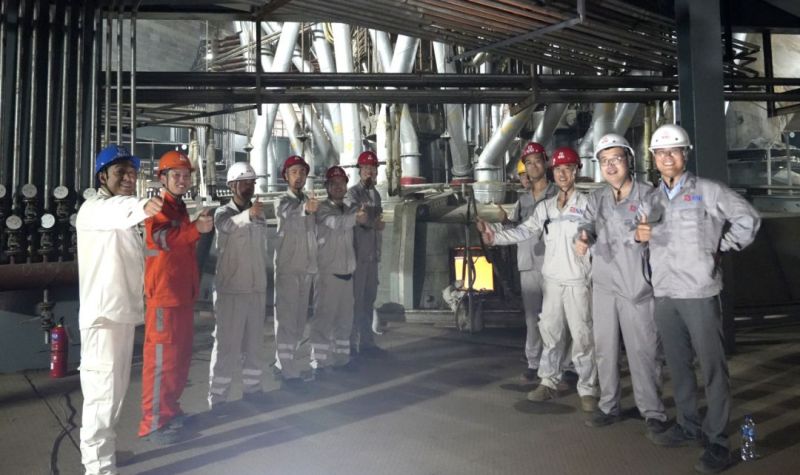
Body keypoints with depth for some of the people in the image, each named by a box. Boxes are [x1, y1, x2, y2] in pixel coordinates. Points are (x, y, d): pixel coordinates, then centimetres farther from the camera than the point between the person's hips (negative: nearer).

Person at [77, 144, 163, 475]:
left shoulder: (124, 213, 19)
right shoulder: (94, 209, -10)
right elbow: (116, 211, -37)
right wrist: (141, 206, -56)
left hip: (125, 312, 9)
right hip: (103, 313, -9)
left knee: (115, 389, 18)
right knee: (102, 391, -7)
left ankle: (99, 449, 31)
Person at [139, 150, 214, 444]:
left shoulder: (180, 209, 19)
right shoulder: (160, 207, -9)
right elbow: (157, 237, -32)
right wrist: (196, 228, -43)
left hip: (183, 295, 9)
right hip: (164, 296, -9)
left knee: (181, 356, 16)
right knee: (161, 358, -5)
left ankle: (170, 411, 29)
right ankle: (153, 423, 4)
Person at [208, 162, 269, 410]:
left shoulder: (259, 215, 11)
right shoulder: (223, 212, -7)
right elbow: (227, 225, -33)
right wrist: (248, 215, -53)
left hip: (256, 290, 6)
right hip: (230, 291, -6)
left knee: (254, 343, 13)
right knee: (227, 345, -3)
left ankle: (252, 388, 26)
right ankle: (217, 398, 4)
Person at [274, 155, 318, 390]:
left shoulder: (309, 200, 12)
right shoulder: (282, 202, -7)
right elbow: (289, 213, -31)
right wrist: (305, 208, -54)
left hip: (306, 268, 7)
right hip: (287, 268, -7)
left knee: (299, 320, 12)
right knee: (287, 320, -7)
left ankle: (283, 363, 25)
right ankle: (290, 373, -5)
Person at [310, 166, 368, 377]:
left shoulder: (348, 209, 16)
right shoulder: (323, 209, -8)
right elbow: (334, 222, -28)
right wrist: (355, 218, -44)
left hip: (347, 271, 7)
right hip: (328, 271, -7)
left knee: (345, 318, 12)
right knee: (324, 317, -6)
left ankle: (341, 357, 23)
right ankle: (319, 362, -1)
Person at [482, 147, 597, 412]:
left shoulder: (585, 204, -1)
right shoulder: (545, 207, 12)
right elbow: (525, 231, 4)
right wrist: (496, 237, -9)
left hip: (577, 280, -5)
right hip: (552, 279, 5)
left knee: (581, 335, -2)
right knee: (550, 331, 11)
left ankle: (587, 390, 8)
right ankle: (549, 382, 23)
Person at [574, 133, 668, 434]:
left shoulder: (647, 194, -3)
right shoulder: (597, 198, 11)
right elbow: (589, 225, -1)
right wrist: (584, 239, -22)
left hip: (637, 285, -4)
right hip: (604, 284, 5)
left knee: (643, 350, -1)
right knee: (604, 348, 12)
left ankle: (652, 412, 13)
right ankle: (608, 406, 24)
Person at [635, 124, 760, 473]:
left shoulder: (707, 191, -1)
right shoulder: (651, 201, 14)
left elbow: (748, 219, 1)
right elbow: (645, 243, 16)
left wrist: (720, 248, 0)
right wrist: (639, 234, -6)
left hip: (699, 292, -5)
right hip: (664, 294, 5)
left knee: (712, 366, -2)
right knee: (677, 364, 13)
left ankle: (717, 440, 6)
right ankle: (689, 426, 27)